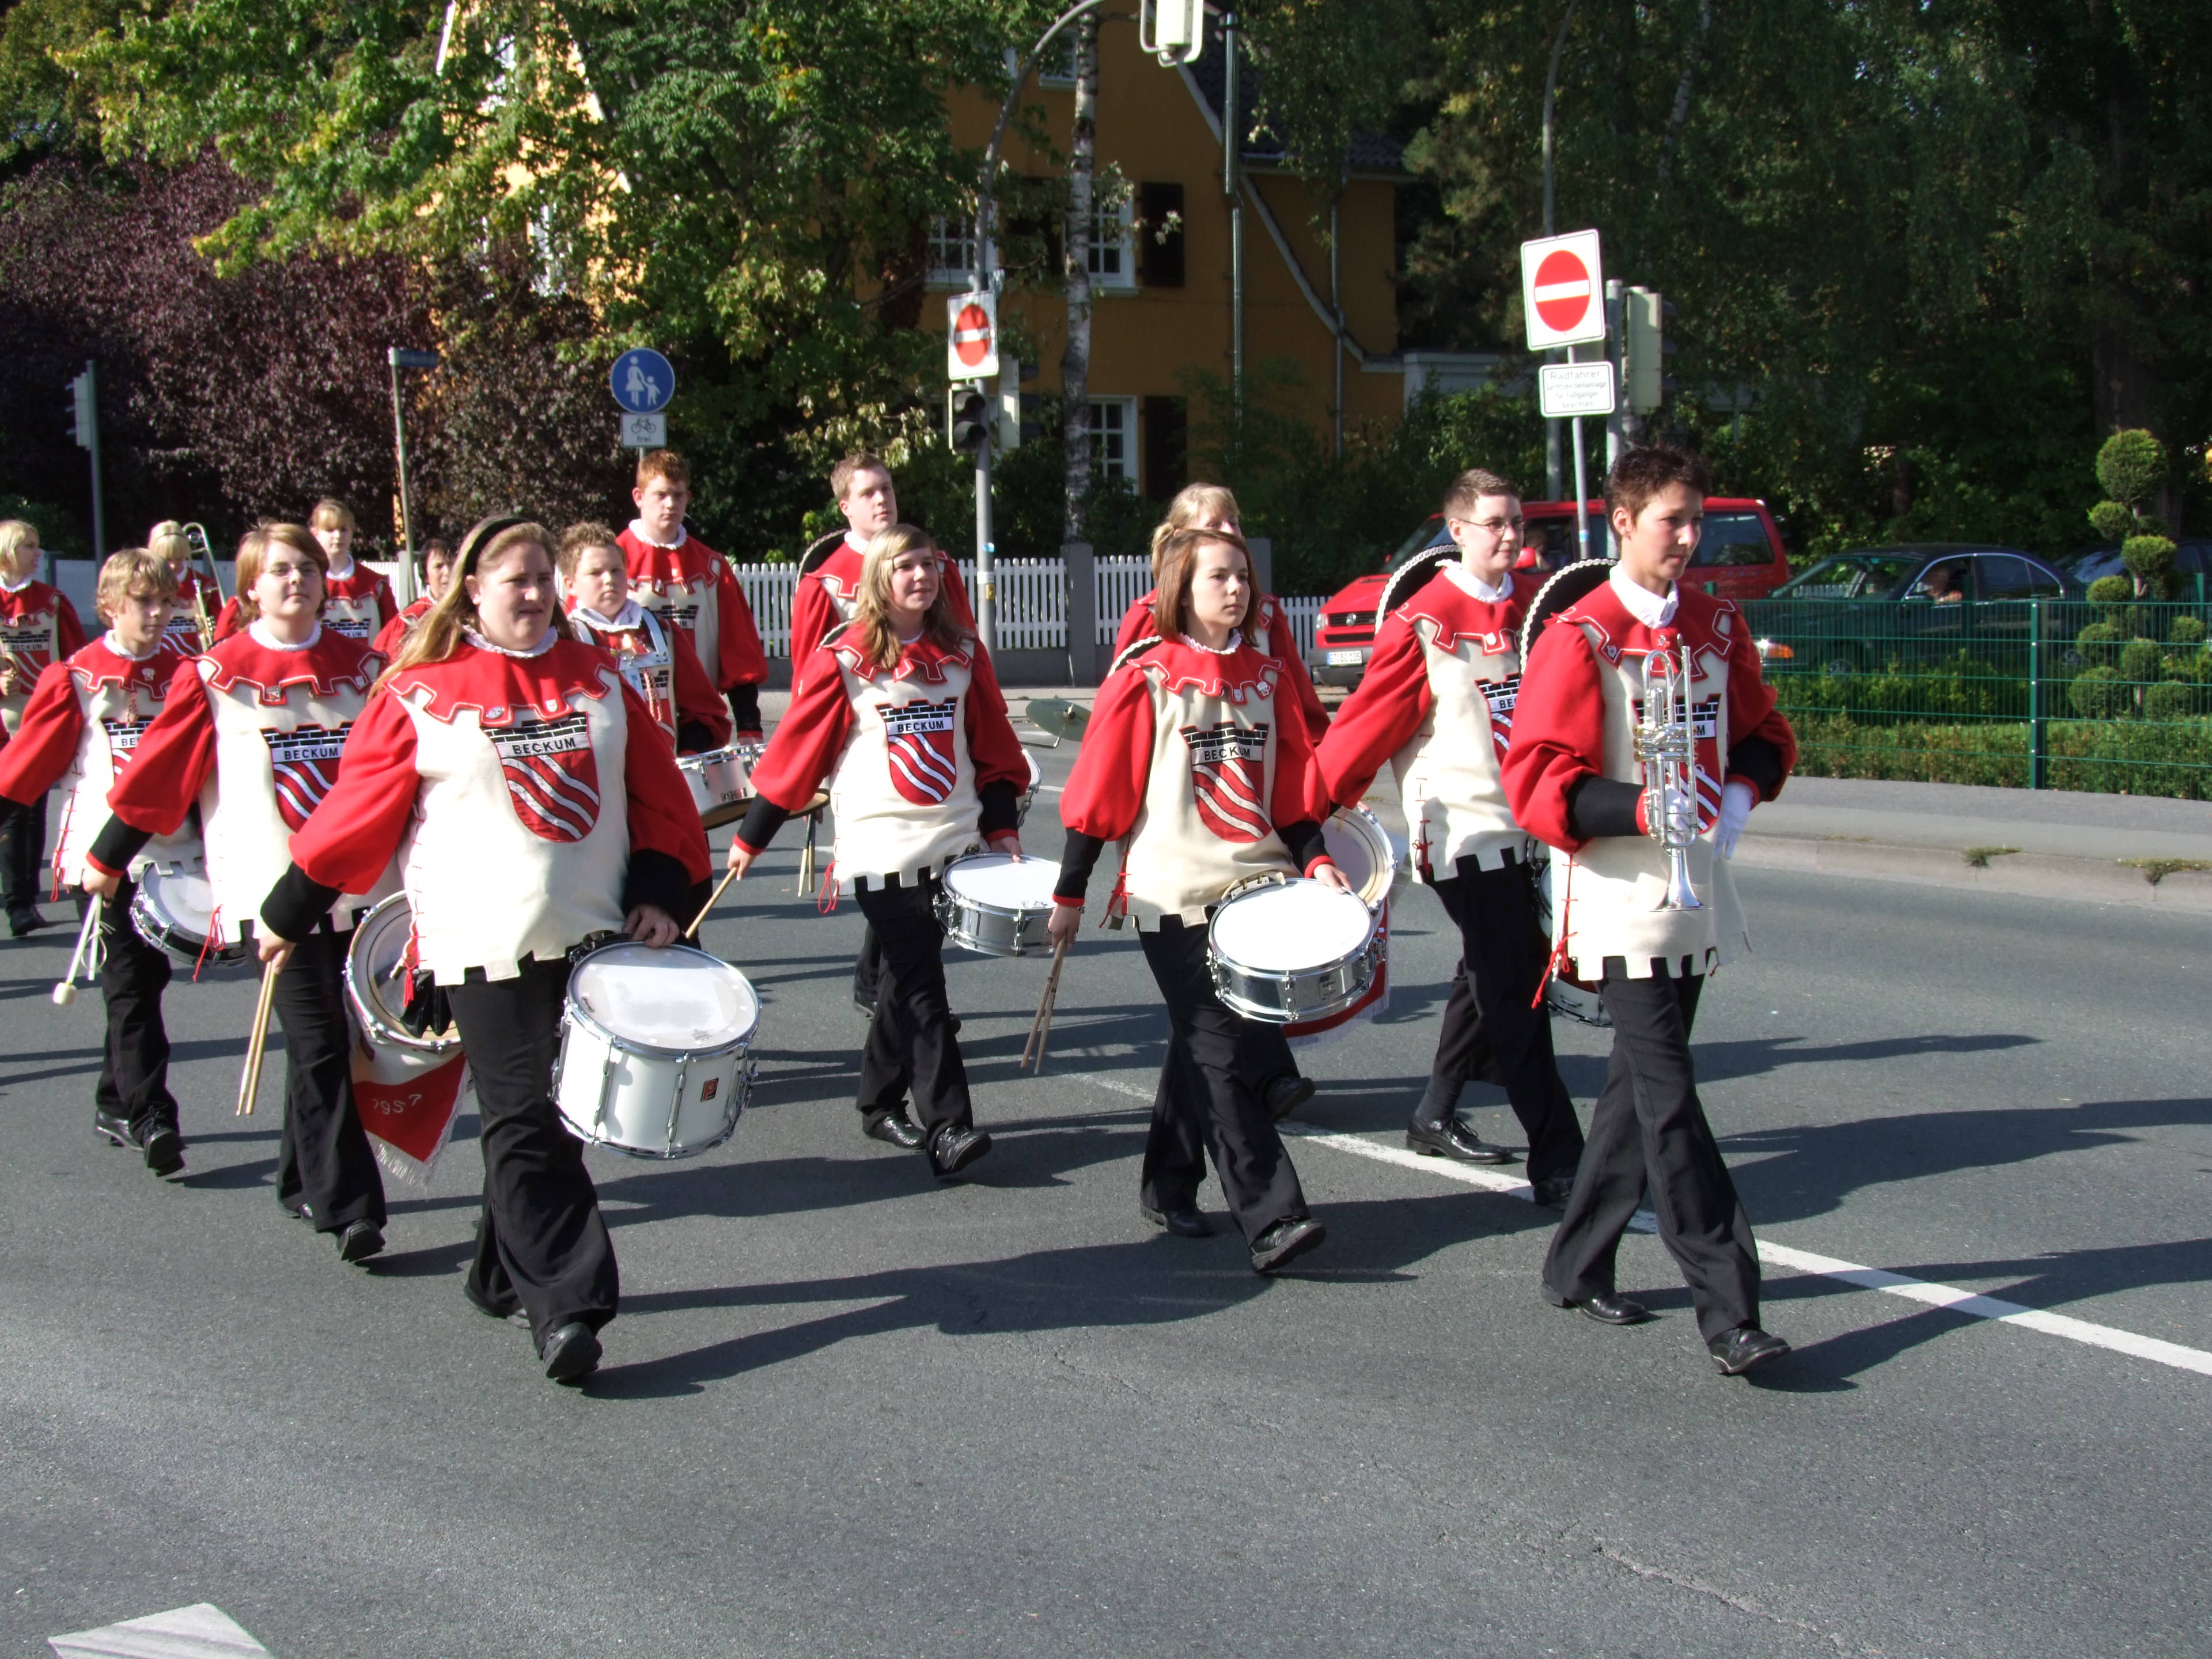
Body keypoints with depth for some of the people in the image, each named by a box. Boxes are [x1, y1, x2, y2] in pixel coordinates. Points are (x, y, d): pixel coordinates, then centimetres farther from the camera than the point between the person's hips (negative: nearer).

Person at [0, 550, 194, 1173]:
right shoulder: (77, 677, -1)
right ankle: (149, 1118, -10)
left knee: (146, 978, 11)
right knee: (130, 986, -7)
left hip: (169, 851, 4)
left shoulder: (181, 673, 8)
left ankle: (116, 1103, 25)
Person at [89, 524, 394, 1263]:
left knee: (323, 1037, 11)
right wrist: (107, 857, 7)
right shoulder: (214, 675, 0)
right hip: (271, 887, -3)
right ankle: (347, 1208, -7)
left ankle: (304, 1177, 29)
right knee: (317, 1043, -8)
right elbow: (161, 767, 3)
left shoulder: (361, 664, 8)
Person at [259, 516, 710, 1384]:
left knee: (553, 1114, 11)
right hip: (487, 946, -4)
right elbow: (360, 808, 1)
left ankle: (507, 1272, 28)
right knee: (525, 1124, -7)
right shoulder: (420, 694, -3)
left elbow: (658, 790, 13)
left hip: (596, 936, 5)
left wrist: (663, 890, 3)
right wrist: (288, 912, 5)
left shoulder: (597, 678, 10)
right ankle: (563, 1308, -8)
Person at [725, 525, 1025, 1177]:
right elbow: (797, 750, -1)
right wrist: (750, 838, 2)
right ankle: (947, 1128, -13)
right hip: (882, 848, -4)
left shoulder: (964, 652, 8)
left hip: (954, 841, 5)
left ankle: (880, 1101, 29)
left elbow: (993, 748, 14)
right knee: (922, 985, -10)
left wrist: (1002, 826, 7)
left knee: (909, 976, 13)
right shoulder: (843, 659, -5)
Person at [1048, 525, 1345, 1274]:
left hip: (1254, 885, 5)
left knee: (1199, 1043, 14)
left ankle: (1168, 1188, 28)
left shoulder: (1265, 676, 9)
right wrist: (1069, 894, -1)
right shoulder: (1144, 679, -5)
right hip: (1173, 895, -5)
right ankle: (1271, 1220, -13)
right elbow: (1098, 791, -2)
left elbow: (1294, 785, 13)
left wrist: (1313, 858, -2)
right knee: (1220, 1053, -9)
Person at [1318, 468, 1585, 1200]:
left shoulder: (1535, 606, 6)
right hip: (1462, 828, -6)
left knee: (1492, 976, 18)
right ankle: (1557, 1163, -7)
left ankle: (1437, 1114, 36)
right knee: (1515, 992, -8)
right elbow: (1369, 721, -8)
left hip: (1527, 824, 7)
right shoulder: (1423, 623, -10)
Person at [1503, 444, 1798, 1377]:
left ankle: (1578, 1267, 28)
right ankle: (1728, 1313, -10)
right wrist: (1638, 809, -27)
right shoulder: (1580, 637, -11)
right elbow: (1535, 780, -15)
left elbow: (1763, 731, 20)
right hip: (1620, 897, -7)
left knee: (1641, 1087, 15)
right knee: (1669, 1105, -9)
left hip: (1698, 891, 7)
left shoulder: (1717, 627, 9)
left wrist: (1742, 789, -1)